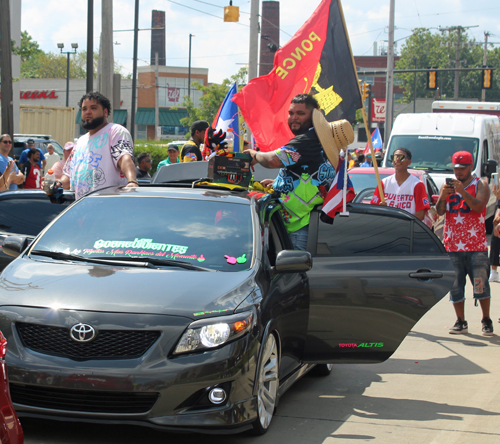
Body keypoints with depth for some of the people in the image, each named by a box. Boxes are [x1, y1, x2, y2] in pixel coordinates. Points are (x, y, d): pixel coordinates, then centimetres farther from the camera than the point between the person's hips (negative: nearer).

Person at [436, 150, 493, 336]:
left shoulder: (480, 186, 2)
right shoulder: (448, 185, 11)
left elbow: (479, 206, -16)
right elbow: (440, 211, 2)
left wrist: (462, 191, -26)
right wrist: (443, 196, -18)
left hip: (476, 245, -3)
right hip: (453, 245, 3)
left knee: (481, 284, -6)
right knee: (455, 286, 4)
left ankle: (486, 321, 6)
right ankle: (460, 322, 12)